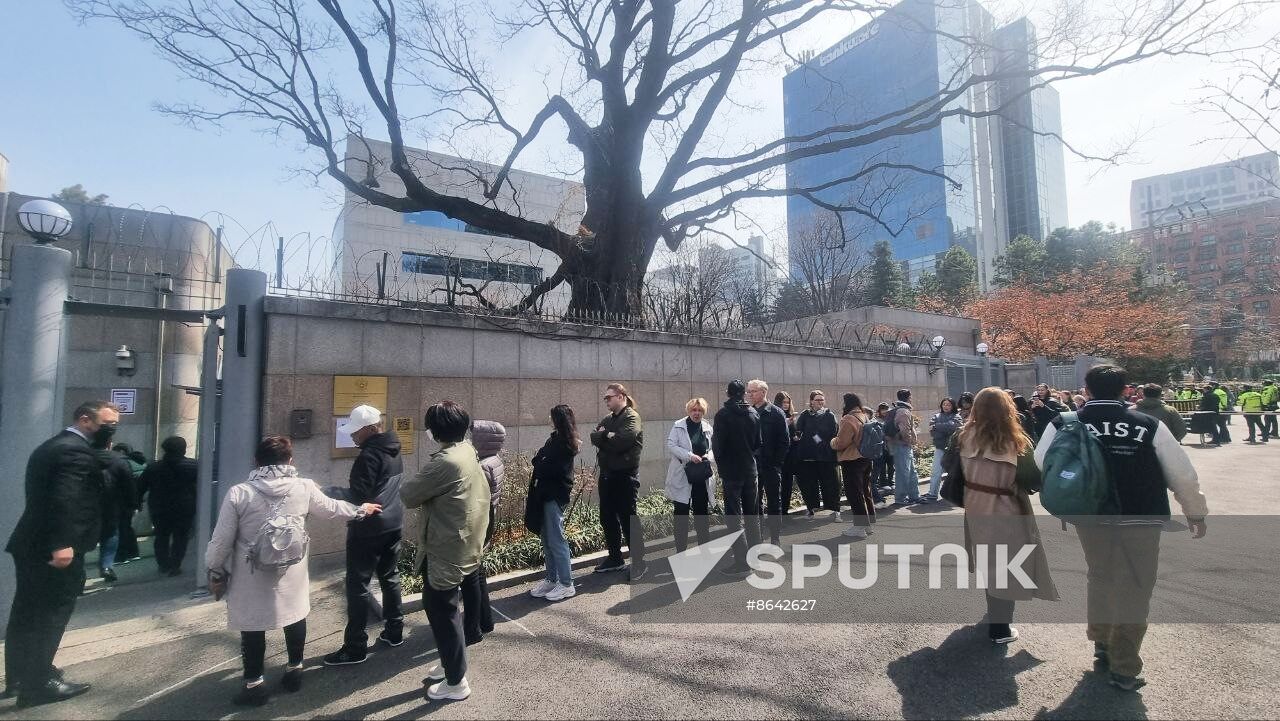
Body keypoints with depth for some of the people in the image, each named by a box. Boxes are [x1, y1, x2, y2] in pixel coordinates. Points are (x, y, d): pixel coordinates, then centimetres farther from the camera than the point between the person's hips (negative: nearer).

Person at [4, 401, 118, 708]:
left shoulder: (49, 446, 15)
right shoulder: (78, 451, -18)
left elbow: (46, 495, 19)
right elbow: (65, 499, -28)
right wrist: (63, 543, -28)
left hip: (31, 544, 10)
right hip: (53, 549, -10)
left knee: (27, 614, 19)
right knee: (49, 616, 0)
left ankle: (19, 676, 33)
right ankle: (37, 684, 10)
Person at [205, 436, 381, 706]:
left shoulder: (239, 493, -14)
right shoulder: (304, 488, -9)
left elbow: (221, 539, -9)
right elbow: (333, 508, 6)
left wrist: (215, 572, 6)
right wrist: (361, 509, 23)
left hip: (251, 578, -2)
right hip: (292, 574, 2)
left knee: (253, 627, 13)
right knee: (295, 616, 20)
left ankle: (254, 684, 24)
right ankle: (294, 670, 34)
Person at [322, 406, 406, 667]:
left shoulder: (369, 455, -20)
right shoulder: (394, 451, 8)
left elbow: (357, 496, -20)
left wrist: (325, 491, -13)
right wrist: (356, 481, 17)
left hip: (368, 530, -9)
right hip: (393, 524, 9)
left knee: (358, 585, 0)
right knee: (390, 577, 17)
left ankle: (355, 647, 6)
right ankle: (394, 632, 26)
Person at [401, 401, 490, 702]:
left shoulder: (446, 462, -26)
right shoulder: (469, 452, 3)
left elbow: (408, 495, -17)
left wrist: (415, 482, 0)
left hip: (446, 551, -9)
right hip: (465, 546, 9)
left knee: (443, 613, 7)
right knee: (443, 609, 24)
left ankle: (456, 682, 22)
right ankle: (451, 664, 41)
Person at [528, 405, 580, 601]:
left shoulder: (564, 444, -15)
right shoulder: (555, 439, 12)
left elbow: (550, 469, -19)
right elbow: (538, 460, 11)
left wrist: (540, 463, -2)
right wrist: (541, 460, -9)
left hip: (555, 496, -9)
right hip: (546, 494, 9)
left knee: (556, 541, -3)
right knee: (547, 539, 15)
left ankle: (566, 584, 6)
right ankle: (551, 579, 25)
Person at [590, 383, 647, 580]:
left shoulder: (632, 417, -10)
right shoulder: (607, 419, 14)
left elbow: (623, 440, -23)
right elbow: (594, 437, 2)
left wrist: (604, 437, -7)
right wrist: (607, 435, -17)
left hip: (625, 475, -8)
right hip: (606, 474, 8)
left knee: (628, 519, -2)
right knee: (607, 518, 14)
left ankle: (639, 563, 10)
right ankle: (615, 558, 29)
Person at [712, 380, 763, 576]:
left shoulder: (723, 414, -13)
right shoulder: (753, 413, 3)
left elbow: (718, 444, -13)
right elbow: (758, 443, 11)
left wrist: (721, 467, 2)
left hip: (731, 472, -5)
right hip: (750, 470, 6)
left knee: (734, 516, -2)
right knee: (751, 513, 16)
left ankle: (741, 561, -4)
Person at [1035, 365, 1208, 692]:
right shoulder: (1148, 425, -9)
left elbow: (1042, 463, 2)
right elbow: (1182, 474, -2)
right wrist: (1196, 512, 14)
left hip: (1089, 518, 2)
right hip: (1141, 519, -2)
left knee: (1100, 579, 23)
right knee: (1133, 590, 9)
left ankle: (1102, 645, 38)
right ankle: (1124, 669, 15)